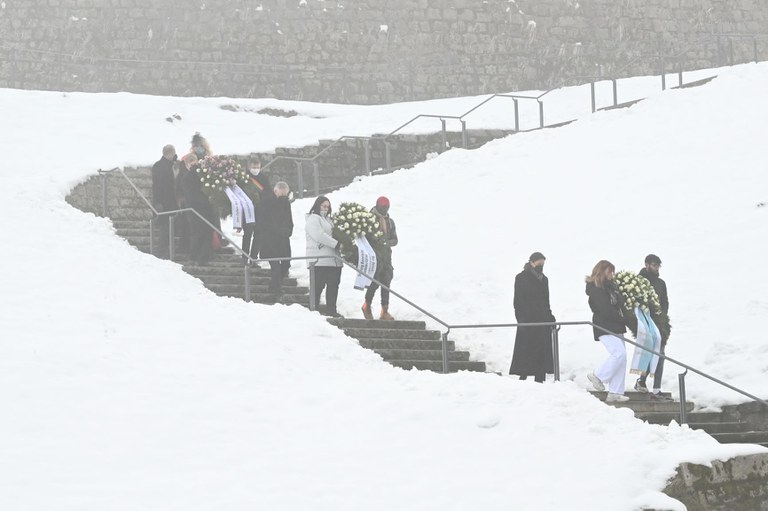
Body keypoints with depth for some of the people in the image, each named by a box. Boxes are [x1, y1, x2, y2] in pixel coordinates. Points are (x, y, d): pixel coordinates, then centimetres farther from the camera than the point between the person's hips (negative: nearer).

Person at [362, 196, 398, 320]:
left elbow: (395, 240, 15)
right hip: (374, 255, -6)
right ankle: (367, 306, 12)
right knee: (375, 282, -10)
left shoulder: (390, 221, 16)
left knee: (386, 283, 3)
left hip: (386, 255, 6)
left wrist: (387, 242, -7)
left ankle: (384, 311, 6)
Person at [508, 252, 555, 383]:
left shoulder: (544, 279, 15)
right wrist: (521, 318, -15)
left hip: (543, 319, 6)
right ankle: (523, 377, -5)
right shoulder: (521, 278, -3)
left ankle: (539, 379, 4)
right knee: (526, 351, -8)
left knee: (543, 351, 2)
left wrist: (550, 316, 14)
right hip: (528, 320, -6)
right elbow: (518, 300, -7)